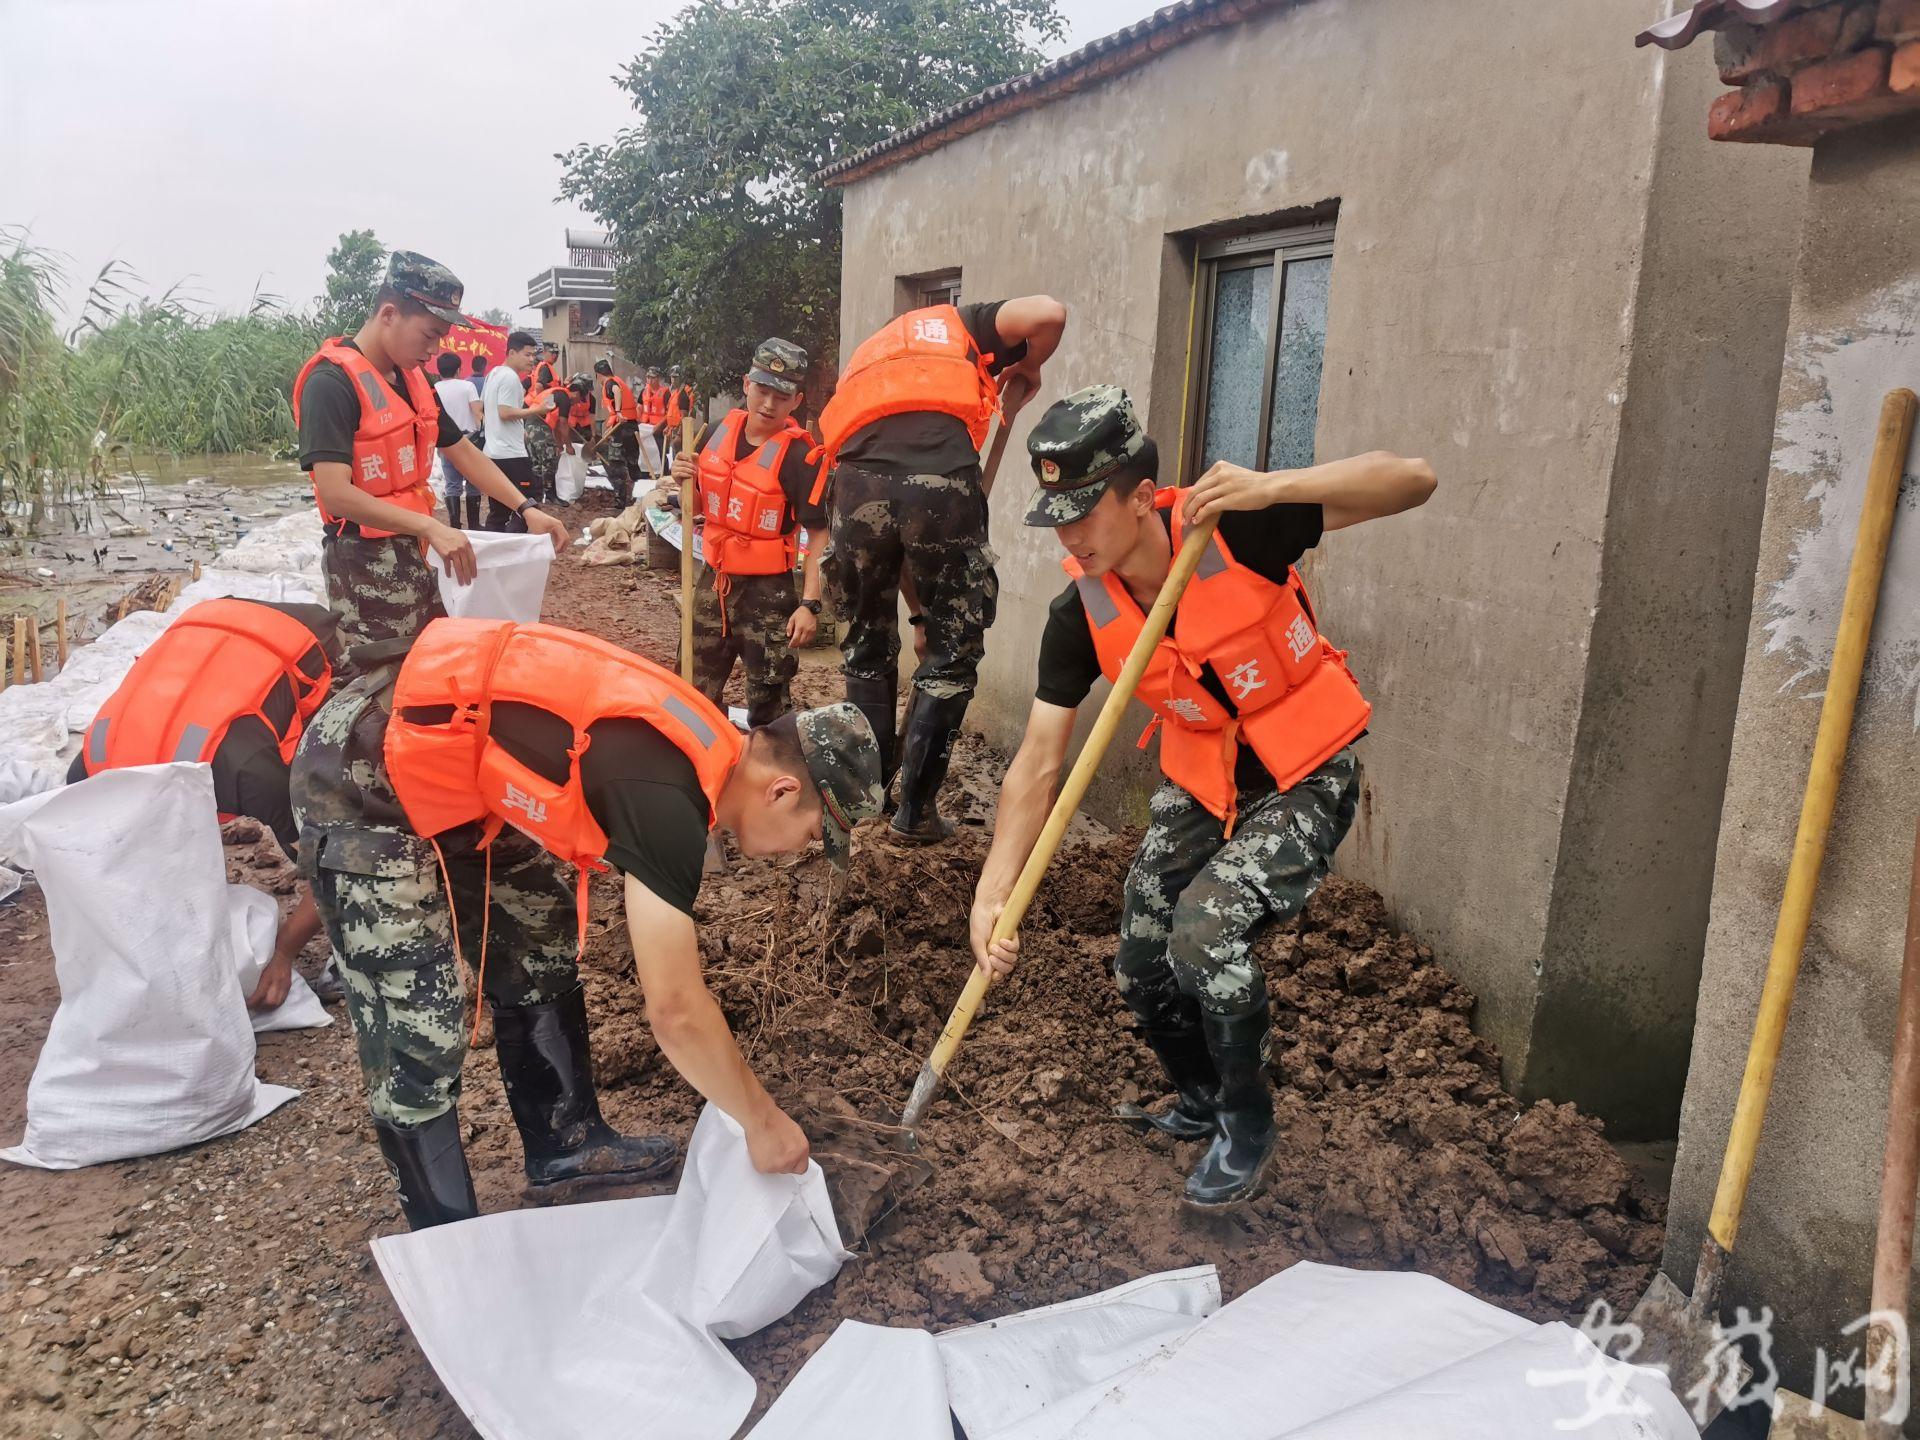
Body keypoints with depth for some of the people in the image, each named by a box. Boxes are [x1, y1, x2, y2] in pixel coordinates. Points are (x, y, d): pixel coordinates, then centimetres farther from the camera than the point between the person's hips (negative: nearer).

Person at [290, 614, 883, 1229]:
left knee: (541, 953, 16)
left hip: (441, 770, 10)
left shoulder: (700, 746, 0)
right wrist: (762, 1120, -9)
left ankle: (566, 1143, 34)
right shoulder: (664, 796, -27)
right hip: (362, 781, -9)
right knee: (416, 1031, -3)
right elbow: (675, 1011, -23)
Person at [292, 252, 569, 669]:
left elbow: (463, 451, 17)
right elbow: (336, 493, -25)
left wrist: (525, 510, 6)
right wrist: (430, 528, -30)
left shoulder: (412, 380, 10)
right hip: (365, 564, -8)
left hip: (413, 556, 8)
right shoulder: (331, 383, -17)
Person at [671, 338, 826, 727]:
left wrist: (810, 603, -24)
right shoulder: (720, 431, 1)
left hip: (767, 592, -6)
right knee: (695, 694, 17)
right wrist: (688, 482, -7)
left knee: (769, 703, 0)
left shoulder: (799, 456, -17)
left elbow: (819, 535, -18)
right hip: (713, 580, 7)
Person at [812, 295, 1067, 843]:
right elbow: (1049, 312, 5)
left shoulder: (869, 355, 39)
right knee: (953, 650, 11)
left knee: (867, 644, 22)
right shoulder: (962, 326, 29)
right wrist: (1026, 370, 26)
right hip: (940, 479, -3)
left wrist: (918, 608, 38)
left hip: (858, 480, 4)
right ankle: (915, 809, 15)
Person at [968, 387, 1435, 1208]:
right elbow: (1037, 764, -14)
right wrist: (992, 896, -23)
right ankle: (1201, 1104, 39)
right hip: (1198, 785, 5)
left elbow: (1414, 481, -25)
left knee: (1206, 929, -24)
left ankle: (1248, 1126, 4)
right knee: (1141, 973, 7)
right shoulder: (1080, 616, -14)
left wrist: (1274, 488, -41)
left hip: (1305, 783, -5)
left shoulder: (1234, 530, -25)